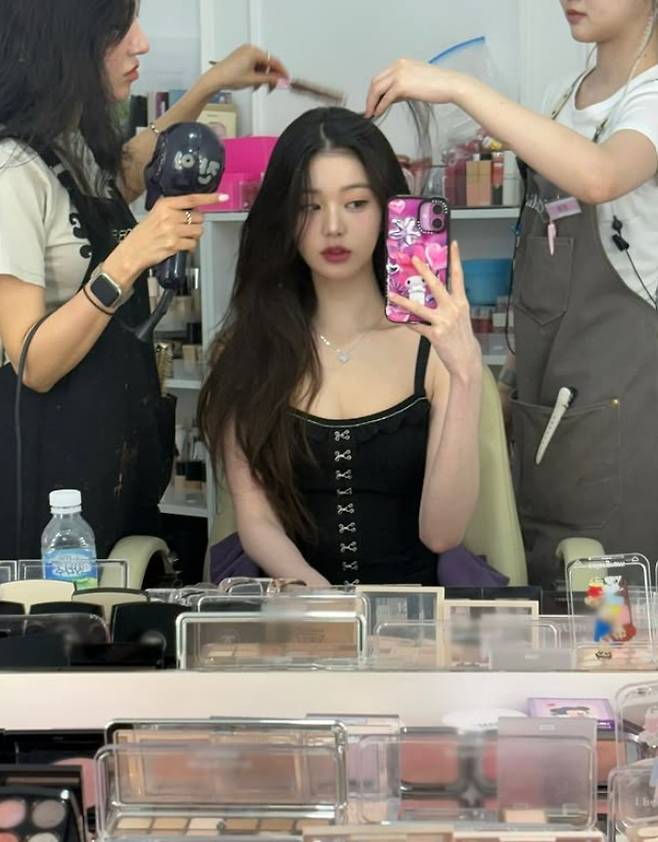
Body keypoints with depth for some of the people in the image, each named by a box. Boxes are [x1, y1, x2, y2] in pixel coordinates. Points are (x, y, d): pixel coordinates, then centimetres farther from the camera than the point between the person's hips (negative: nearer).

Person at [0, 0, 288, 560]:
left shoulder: (75, 147, 6)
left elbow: (125, 176, 33)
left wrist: (209, 86, 31)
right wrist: (130, 257, -31)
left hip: (121, 440, 9)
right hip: (53, 449, -9)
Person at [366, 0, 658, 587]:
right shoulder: (562, 98, 13)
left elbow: (598, 177, -34)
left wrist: (458, 87, -34)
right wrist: (516, 367, 15)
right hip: (542, 387, 7)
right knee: (540, 581, 11)